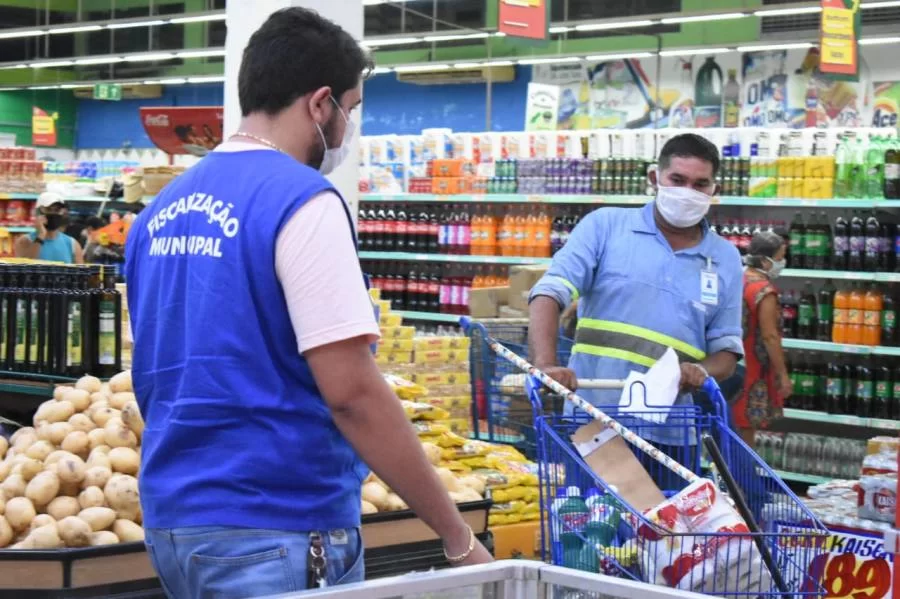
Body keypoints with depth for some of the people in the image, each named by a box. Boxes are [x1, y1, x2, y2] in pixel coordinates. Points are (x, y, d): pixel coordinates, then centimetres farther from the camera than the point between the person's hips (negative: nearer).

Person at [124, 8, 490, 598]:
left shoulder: (161, 209, 10)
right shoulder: (303, 201, -14)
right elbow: (351, 391, -20)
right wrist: (459, 537, -15)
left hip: (170, 518, 8)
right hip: (276, 528, -8)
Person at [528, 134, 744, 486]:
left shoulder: (726, 260, 11)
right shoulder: (605, 226, 2)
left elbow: (726, 350, 13)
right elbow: (549, 294, -7)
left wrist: (702, 373, -11)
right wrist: (545, 366, -25)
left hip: (670, 434, 3)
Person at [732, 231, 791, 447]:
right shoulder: (765, 291, -20)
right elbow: (770, 336, -22)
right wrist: (783, 375, -17)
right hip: (753, 371, -9)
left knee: (734, 424, 16)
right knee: (747, 428, -2)